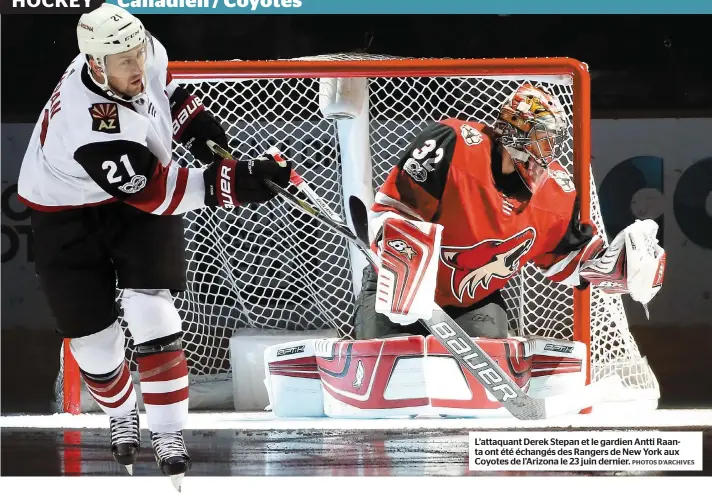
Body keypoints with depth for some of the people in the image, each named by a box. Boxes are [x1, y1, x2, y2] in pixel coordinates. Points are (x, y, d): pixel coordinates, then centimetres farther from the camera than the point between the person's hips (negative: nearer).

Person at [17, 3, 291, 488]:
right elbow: (154, 192, -35)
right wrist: (235, 183, -40)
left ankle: (169, 432, -5)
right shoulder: (89, 126, -39)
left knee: (151, 312, -12)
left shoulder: (146, 52, -19)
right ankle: (122, 413, 34)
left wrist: (196, 122, -2)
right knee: (92, 334, 2)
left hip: (139, 200, 4)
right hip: (69, 215, -4)